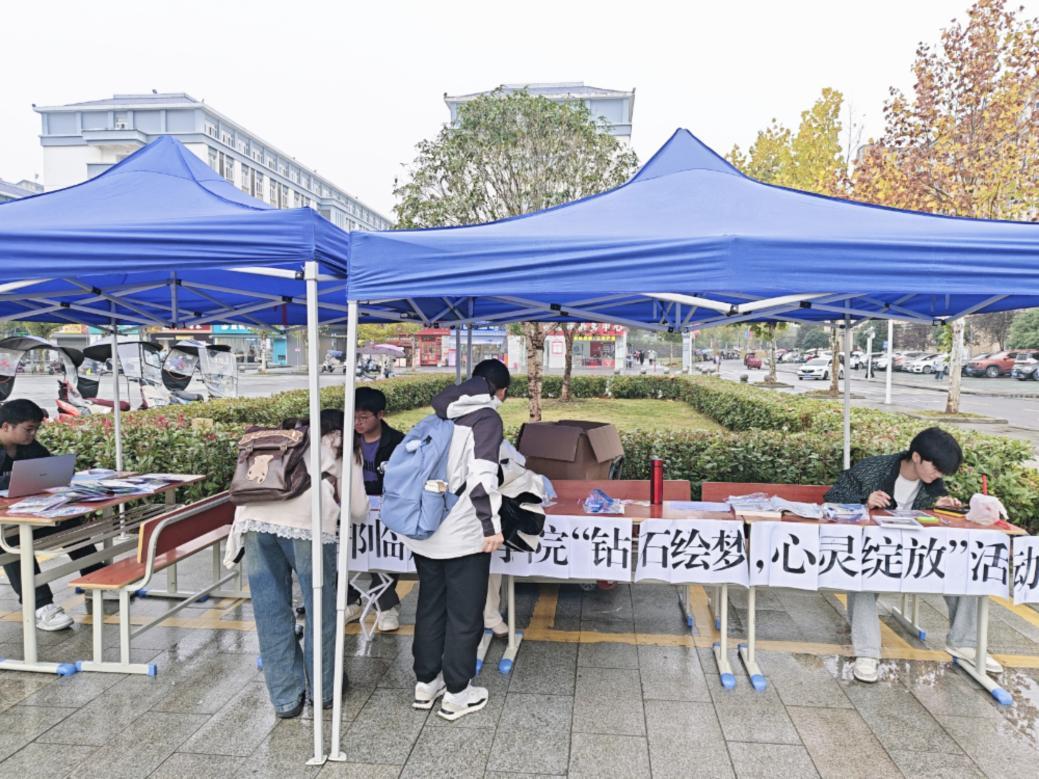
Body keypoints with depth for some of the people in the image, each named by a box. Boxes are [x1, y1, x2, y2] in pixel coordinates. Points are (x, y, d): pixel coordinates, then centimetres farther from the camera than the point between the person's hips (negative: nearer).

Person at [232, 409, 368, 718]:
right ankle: (322, 691, 27)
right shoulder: (344, 454, 27)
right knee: (320, 608, 14)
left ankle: (285, 698, 23)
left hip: (253, 515, 4)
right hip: (304, 518, -4)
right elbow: (358, 512, 29)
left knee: (271, 611, 13)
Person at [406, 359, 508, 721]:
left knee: (429, 607, 19)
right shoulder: (486, 417, -11)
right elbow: (481, 474, -22)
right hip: (462, 535, -7)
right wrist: (491, 524, -17)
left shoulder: (440, 413, 11)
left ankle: (425, 683, 31)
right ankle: (456, 694, 18)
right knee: (465, 615, 8)